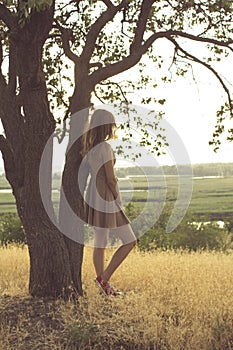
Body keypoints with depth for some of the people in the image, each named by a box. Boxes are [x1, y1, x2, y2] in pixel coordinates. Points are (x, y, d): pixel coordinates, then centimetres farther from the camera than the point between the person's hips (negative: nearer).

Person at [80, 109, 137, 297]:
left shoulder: (89, 147, 9)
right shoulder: (105, 147, -17)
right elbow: (111, 179, -17)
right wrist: (119, 202, -7)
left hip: (93, 197, 9)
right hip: (107, 199, -9)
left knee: (100, 244, 12)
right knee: (130, 241, 0)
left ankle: (104, 287, 19)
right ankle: (104, 278, -2)